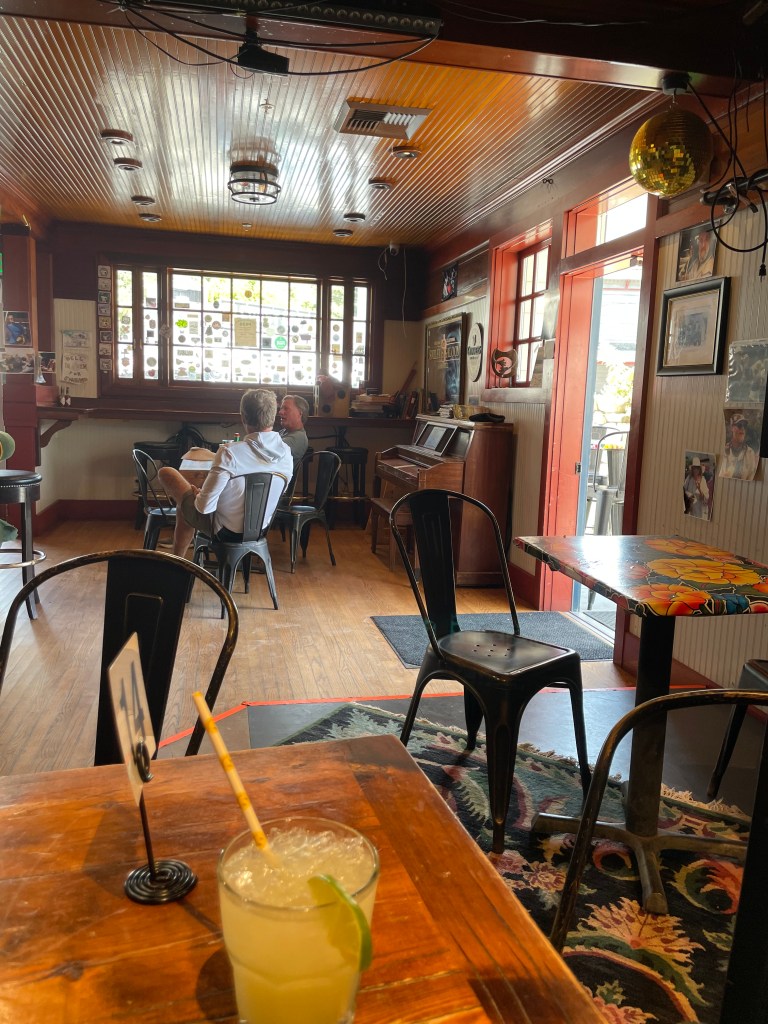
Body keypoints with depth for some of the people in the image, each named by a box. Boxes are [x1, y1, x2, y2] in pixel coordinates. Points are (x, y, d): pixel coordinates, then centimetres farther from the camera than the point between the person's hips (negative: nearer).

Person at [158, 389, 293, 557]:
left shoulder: (230, 453, -30)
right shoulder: (287, 453, -12)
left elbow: (205, 507, -27)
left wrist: (197, 496, -2)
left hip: (224, 530, -6)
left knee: (166, 473, 15)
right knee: (184, 511, 32)